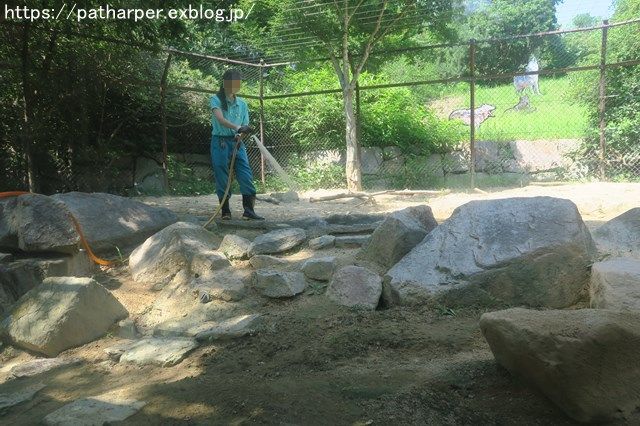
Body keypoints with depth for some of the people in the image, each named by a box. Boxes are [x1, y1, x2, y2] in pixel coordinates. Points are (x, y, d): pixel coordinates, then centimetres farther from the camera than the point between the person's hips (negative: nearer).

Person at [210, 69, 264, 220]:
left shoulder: (242, 103, 11)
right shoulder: (216, 100, -1)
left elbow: (245, 126, 10)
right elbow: (220, 119, -19)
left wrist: (240, 135, -13)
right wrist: (237, 127, -35)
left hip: (237, 142, 3)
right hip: (220, 141, -3)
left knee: (246, 174, -8)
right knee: (222, 177, -2)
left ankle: (248, 211, -8)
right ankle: (225, 212, 7)